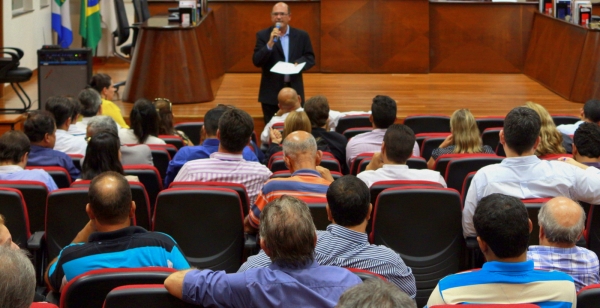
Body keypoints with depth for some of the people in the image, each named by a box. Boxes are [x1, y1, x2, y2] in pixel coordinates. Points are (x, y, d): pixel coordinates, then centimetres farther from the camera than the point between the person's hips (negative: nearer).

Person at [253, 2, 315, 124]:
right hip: (271, 92, -1)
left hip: (294, 91, 1)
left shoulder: (302, 35, 4)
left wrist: (299, 63, -15)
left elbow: (310, 58, 7)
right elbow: (256, 61, -10)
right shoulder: (263, 35, -2)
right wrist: (270, 43, -23)